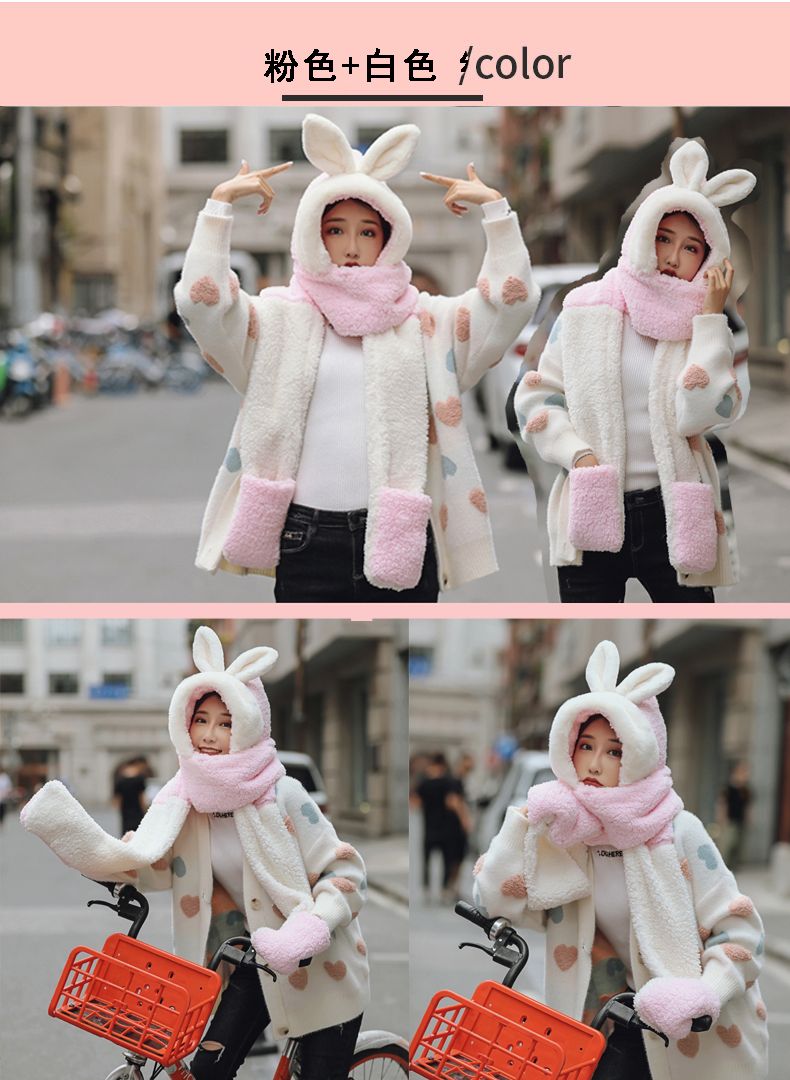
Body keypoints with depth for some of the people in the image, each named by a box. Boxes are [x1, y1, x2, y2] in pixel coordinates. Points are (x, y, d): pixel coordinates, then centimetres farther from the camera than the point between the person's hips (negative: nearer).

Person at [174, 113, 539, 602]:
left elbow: (514, 298, 2)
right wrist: (221, 202, -7)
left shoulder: (426, 322, 11)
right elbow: (201, 299, -6)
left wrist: (494, 206, -3)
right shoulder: (281, 320, 8)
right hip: (308, 538, 0)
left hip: (400, 537, 1)